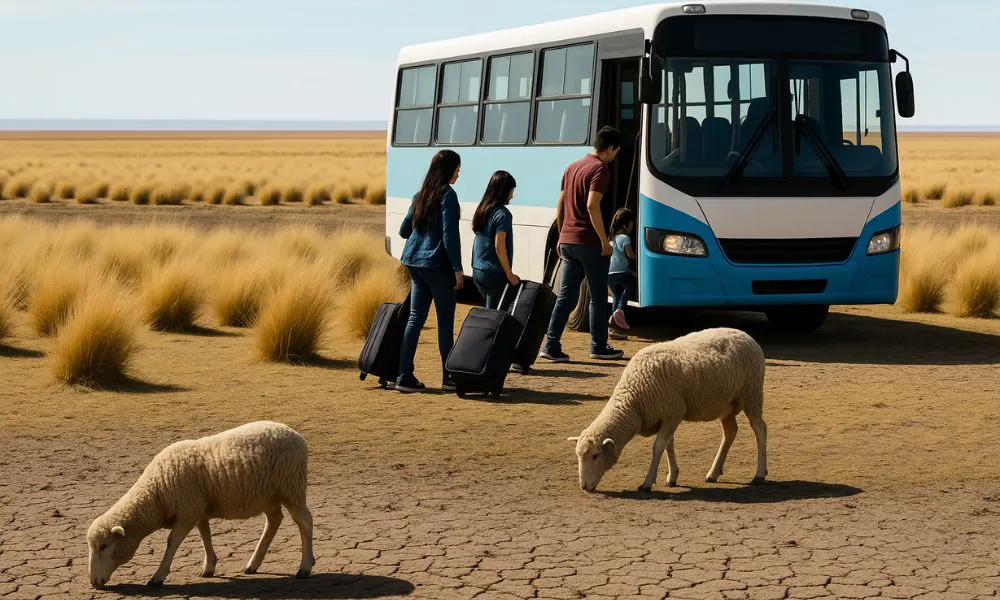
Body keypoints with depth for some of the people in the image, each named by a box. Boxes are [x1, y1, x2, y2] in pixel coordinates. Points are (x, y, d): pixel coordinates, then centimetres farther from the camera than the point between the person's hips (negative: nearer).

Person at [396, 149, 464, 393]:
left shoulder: (420, 195, 13)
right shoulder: (447, 195, -10)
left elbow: (404, 231, 18)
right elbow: (450, 235, -16)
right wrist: (458, 268, -14)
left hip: (416, 265, 7)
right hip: (438, 265, -7)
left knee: (415, 318, 8)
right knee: (445, 321, 2)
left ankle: (405, 376, 4)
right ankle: (449, 377, 7)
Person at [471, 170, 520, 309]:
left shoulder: (482, 210, 9)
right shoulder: (502, 214, -14)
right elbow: (499, 247, -18)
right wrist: (510, 275, -11)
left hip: (477, 272, 7)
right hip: (494, 274, -7)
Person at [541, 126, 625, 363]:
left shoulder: (572, 167, 15)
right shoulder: (600, 169, -11)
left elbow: (560, 206, 19)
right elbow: (592, 206, -22)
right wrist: (605, 241, -18)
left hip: (568, 241, 8)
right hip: (589, 243, -8)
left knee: (565, 296, 8)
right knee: (598, 297, 5)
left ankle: (551, 346, 2)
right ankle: (599, 347, 10)